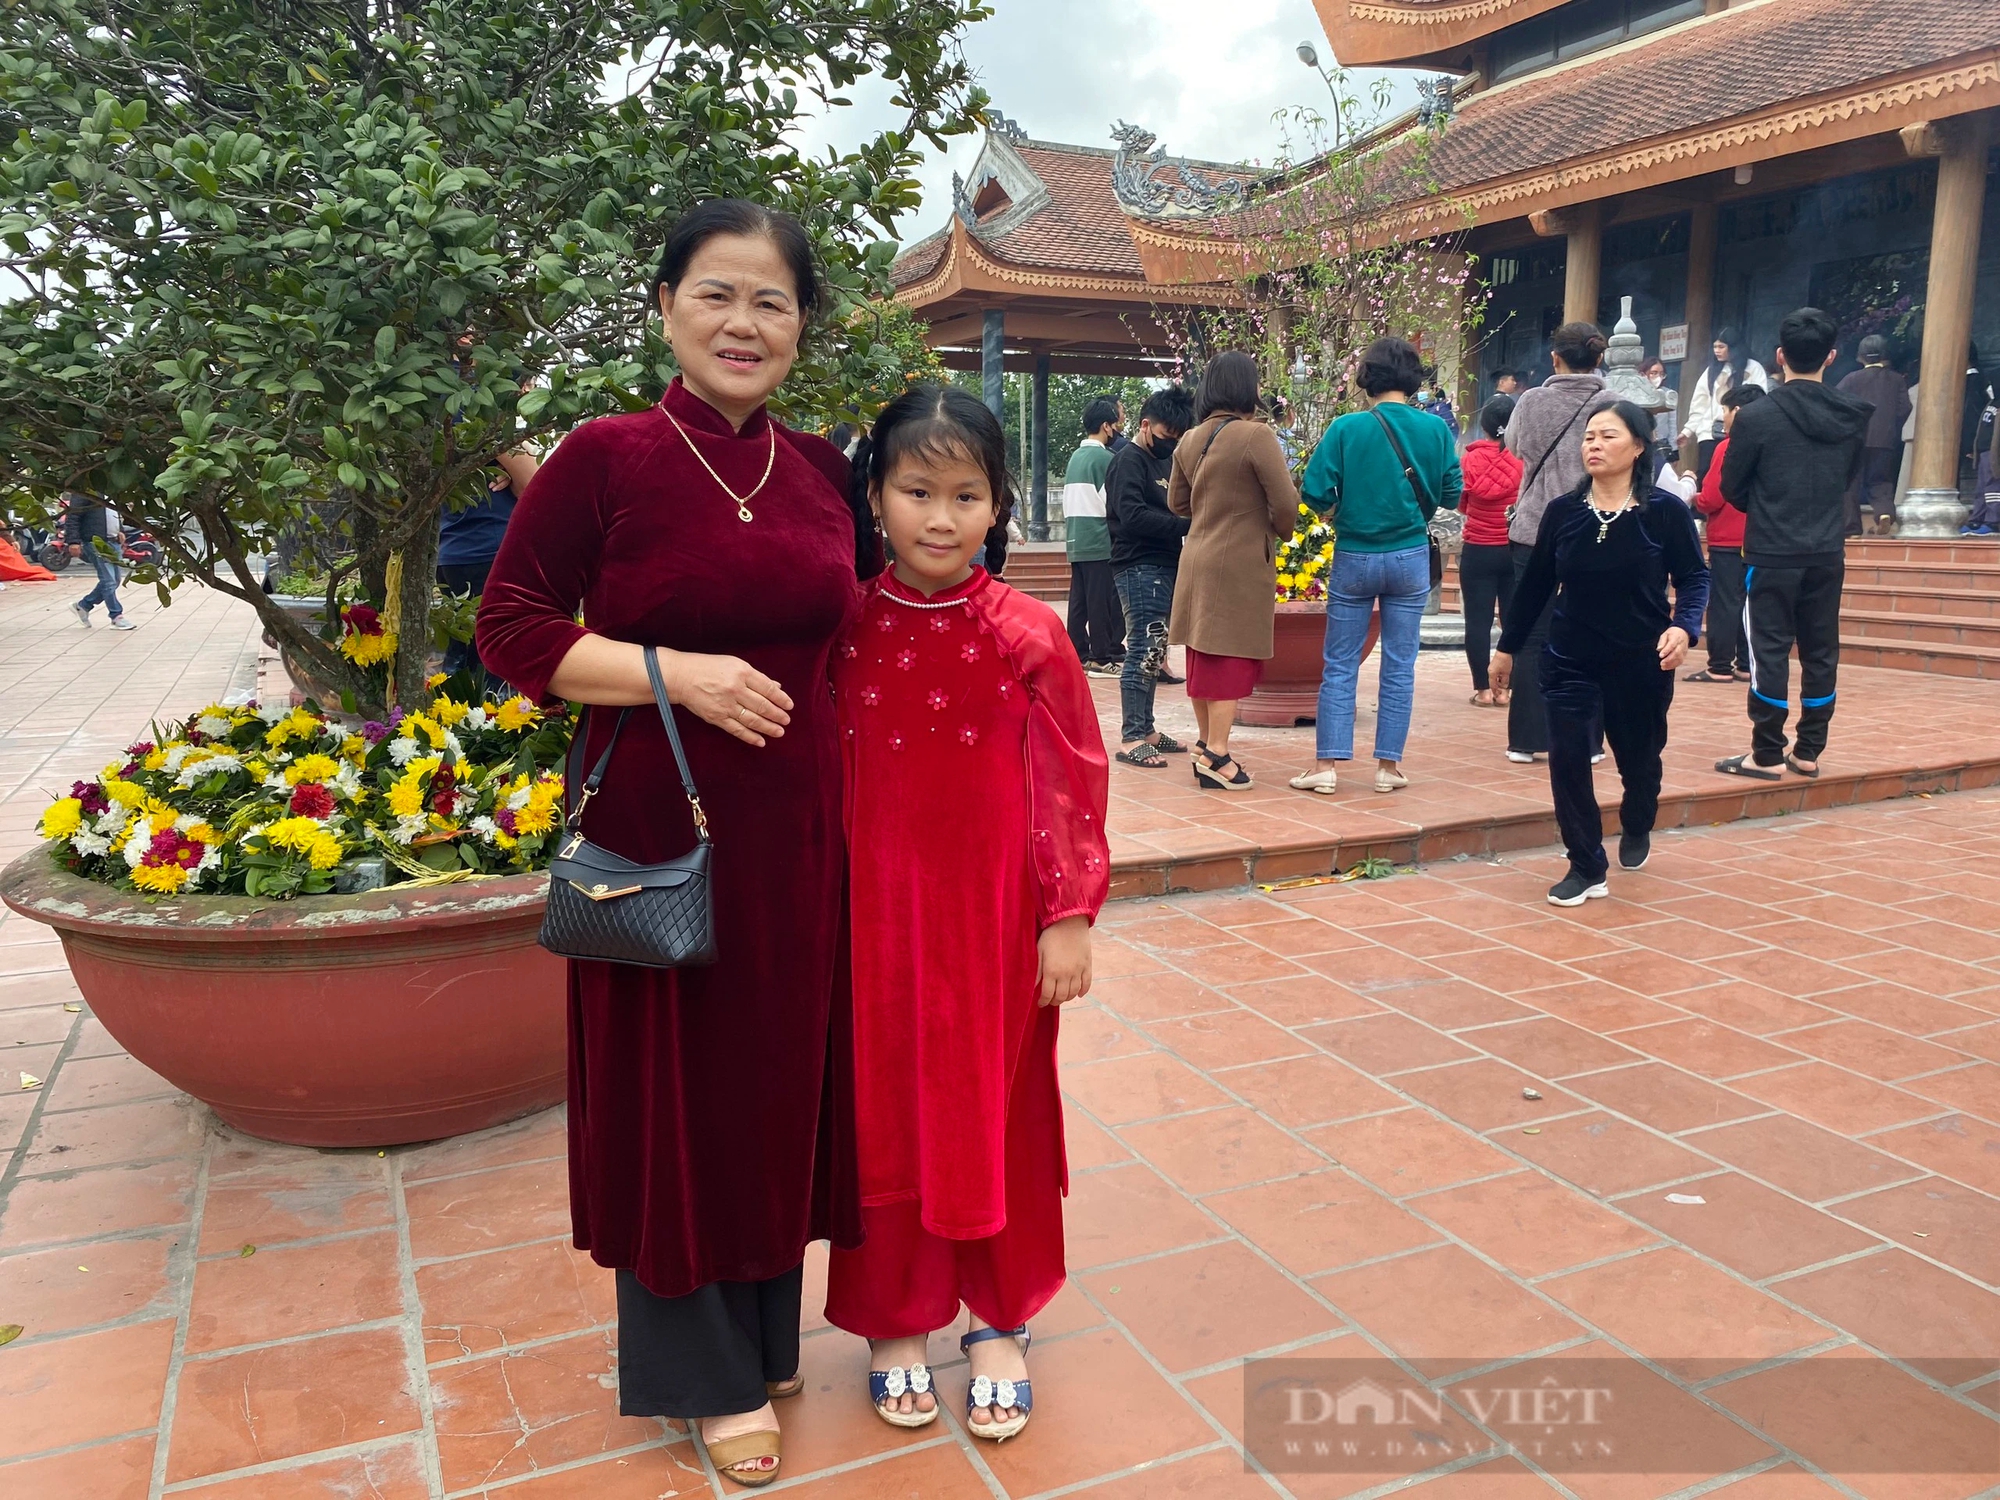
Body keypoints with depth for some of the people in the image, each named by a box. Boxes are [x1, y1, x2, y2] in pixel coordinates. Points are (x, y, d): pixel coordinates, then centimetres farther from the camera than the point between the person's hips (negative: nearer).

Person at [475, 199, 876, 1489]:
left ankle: (766, 1330, 38)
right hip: (660, 826, -4)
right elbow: (512, 629, -8)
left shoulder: (824, 471, 6)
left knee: (781, 1075, 15)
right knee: (676, 1090, 8)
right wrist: (676, 672, -18)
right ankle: (700, 1369, 30)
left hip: (799, 831, 5)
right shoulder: (607, 458, -8)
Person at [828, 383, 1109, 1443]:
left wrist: (1070, 918, -7)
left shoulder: (1027, 637, -9)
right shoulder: (847, 629, -3)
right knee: (884, 1115, 12)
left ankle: (1000, 1324, 33)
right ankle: (895, 1320, 34)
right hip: (877, 917, 2)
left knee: (997, 1117, 12)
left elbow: (1071, 783, -6)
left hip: (995, 919, -1)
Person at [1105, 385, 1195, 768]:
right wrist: (1185, 525, -21)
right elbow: (1133, 517, -20)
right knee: (1144, 651, -9)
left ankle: (1146, 728, 18)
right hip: (1140, 568, -9)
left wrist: (1189, 522, -2)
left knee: (1152, 652, 11)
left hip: (1165, 567, 9)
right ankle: (1131, 738, -6)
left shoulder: (1165, 460, 18)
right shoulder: (1128, 460, -8)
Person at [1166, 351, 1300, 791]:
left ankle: (1206, 743, 25)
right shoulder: (1256, 436, -14)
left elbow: (1176, 502, 14)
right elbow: (1286, 503, -14)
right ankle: (1216, 756, 0)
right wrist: (1281, 532, 6)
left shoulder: (1190, 441, 5)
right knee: (1231, 656, -1)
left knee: (1203, 654, 14)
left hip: (1197, 559, 7)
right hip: (1241, 563, -7)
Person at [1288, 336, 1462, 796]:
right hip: (1410, 558, 1)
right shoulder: (1435, 429, -5)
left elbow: (1316, 493, -12)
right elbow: (1451, 494, -1)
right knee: (1400, 666, 9)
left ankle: (1327, 767, 7)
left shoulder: (1347, 428, -10)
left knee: (1339, 666, 6)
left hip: (1354, 557, -1)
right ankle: (1388, 766, 14)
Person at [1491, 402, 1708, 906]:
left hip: (1641, 665, -1)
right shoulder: (1562, 511, -3)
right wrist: (1508, 646, 10)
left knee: (1638, 758, 16)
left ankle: (1636, 831, 48)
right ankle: (1587, 868, 3)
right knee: (1567, 758, -10)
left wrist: (1684, 626, -24)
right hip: (1570, 661, 1)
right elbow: (1536, 583, 5)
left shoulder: (1666, 511, -10)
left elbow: (1694, 577, -4)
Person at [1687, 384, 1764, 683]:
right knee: (1748, 602, 9)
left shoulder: (1728, 447, -13)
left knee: (1724, 603, -3)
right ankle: (1746, 665, 11)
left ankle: (1719, 666, -2)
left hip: (1727, 540, -7)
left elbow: (1711, 499, -14)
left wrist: (1693, 498, 6)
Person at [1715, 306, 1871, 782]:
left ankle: (1766, 754, 1)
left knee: (1769, 651, 0)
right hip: (1828, 554, 4)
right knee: (1820, 652, 11)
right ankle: (1808, 751, 17)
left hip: (1771, 555, -4)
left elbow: (1732, 487, -3)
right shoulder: (1852, 416, 3)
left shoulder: (1757, 416, -11)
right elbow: (1848, 478, 15)